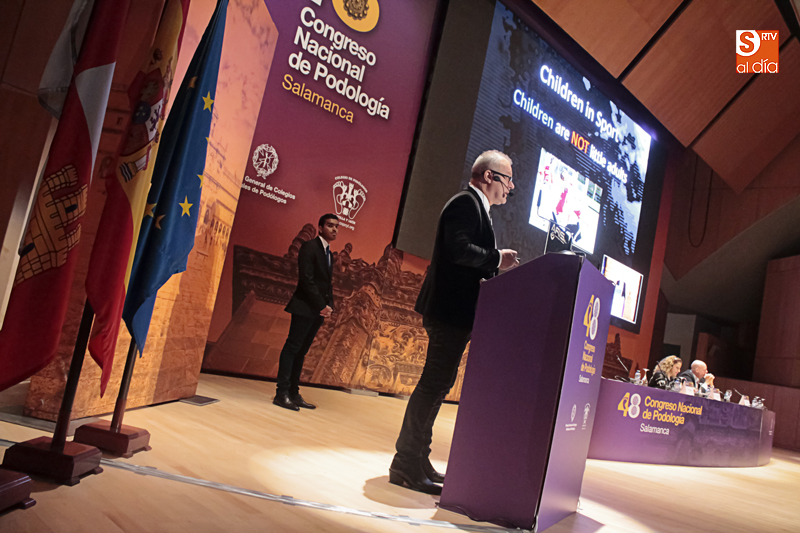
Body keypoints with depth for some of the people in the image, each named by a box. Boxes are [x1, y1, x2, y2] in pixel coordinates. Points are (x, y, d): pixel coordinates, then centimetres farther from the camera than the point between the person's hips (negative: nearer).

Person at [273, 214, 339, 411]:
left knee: (301, 351, 8)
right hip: (305, 307, -8)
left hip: (319, 310, 8)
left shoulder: (329, 254, 21)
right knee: (292, 348, -7)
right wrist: (321, 305, -16)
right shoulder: (310, 247, -5)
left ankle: (293, 394, 10)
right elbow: (307, 279, -14)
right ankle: (282, 393, -6)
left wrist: (328, 306, 4)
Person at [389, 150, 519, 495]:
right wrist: (497, 259, -14)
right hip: (450, 310, -11)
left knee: (438, 383, 13)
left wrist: (495, 266, 12)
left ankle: (417, 461, 22)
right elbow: (458, 249, -23)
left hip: (454, 311, 11)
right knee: (434, 383, -8)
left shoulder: (473, 205, 23)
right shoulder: (466, 203, -9)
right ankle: (406, 465, 0)